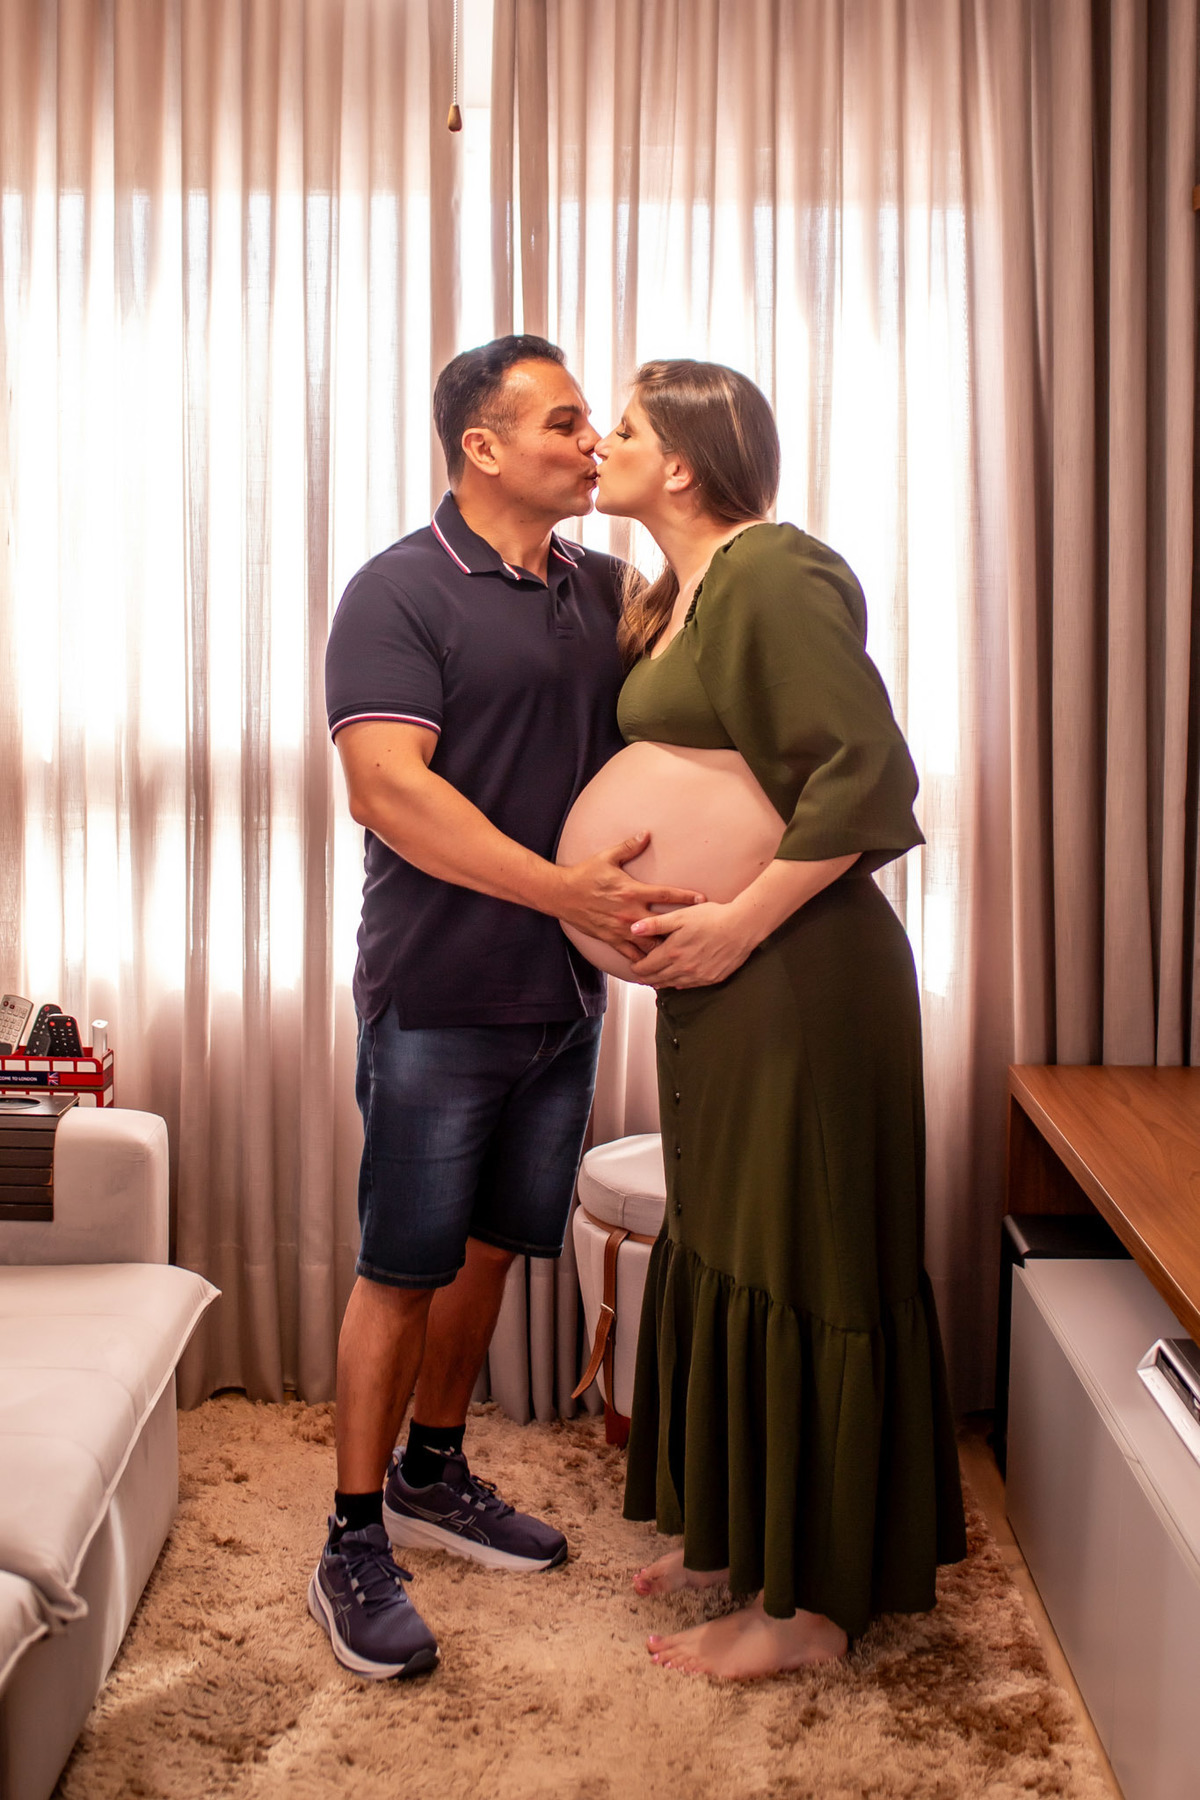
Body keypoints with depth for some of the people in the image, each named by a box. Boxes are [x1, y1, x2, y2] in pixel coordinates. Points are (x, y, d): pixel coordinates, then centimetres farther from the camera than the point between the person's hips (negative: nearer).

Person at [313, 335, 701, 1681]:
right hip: (439, 999, -7)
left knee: (492, 1243, 17)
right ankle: (353, 1549, 13)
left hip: (563, 997, 7)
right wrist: (563, 888, -28)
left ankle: (432, 1474, 35)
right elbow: (388, 787, -22)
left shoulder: (603, 590, 10)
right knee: (403, 1266, 0)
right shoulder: (402, 592, -11)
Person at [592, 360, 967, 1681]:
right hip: (721, 981, 10)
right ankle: (736, 1535, 33)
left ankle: (811, 1603, 12)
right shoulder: (676, 599, 14)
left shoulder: (775, 576, -15)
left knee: (798, 1268, -1)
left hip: (800, 975, -10)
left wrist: (741, 922, -22)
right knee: (722, 1249, 17)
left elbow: (867, 774, -23)